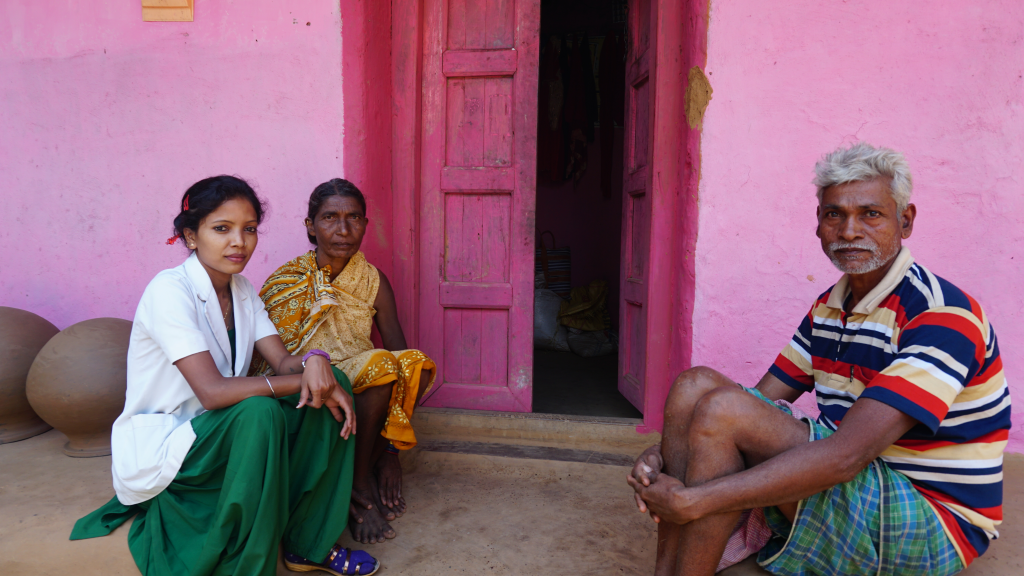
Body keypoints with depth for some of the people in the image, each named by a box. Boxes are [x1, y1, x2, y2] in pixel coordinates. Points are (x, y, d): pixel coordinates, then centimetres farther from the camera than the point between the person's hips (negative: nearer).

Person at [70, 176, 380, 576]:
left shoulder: (242, 290, 4)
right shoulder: (170, 290, -20)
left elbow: (283, 361, -3)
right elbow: (213, 391, -30)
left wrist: (314, 362, -26)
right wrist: (304, 381, -26)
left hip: (218, 434, 8)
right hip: (156, 450, -7)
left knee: (330, 380, -10)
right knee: (259, 413, -35)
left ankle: (310, 543, -2)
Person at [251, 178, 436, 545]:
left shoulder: (373, 281, -2)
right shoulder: (286, 284, -10)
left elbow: (399, 353, -6)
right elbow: (269, 365, -9)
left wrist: (391, 451, -12)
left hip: (362, 395, 3)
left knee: (418, 365, -24)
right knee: (381, 366, -29)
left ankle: (369, 465, -5)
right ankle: (358, 484, -11)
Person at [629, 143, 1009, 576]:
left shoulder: (943, 316, -19)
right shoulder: (826, 309, 8)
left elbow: (846, 455, -30)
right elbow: (760, 401, 7)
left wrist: (692, 501, -30)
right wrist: (665, 452, -12)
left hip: (928, 533, -8)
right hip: (849, 489, 8)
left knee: (722, 408, -26)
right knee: (695, 385, -8)